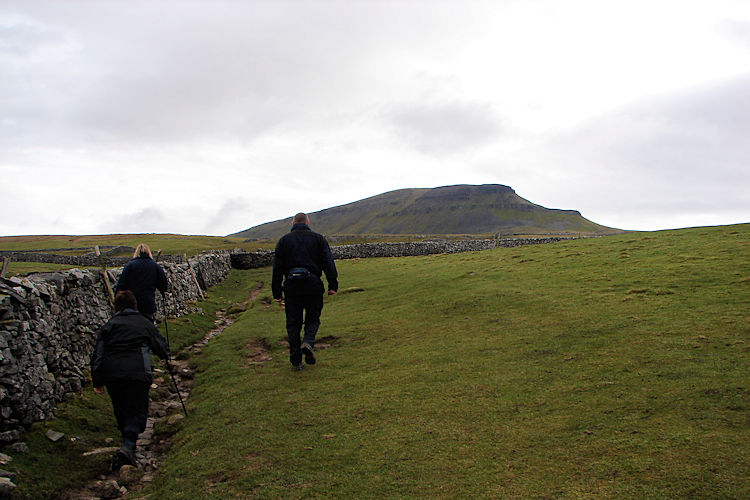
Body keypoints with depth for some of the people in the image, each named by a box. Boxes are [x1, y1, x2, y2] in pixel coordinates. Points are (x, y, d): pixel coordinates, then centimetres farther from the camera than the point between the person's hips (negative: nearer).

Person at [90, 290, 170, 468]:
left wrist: (97, 381, 13)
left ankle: (128, 445, 28)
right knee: (137, 411, 0)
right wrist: (166, 355, 39)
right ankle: (128, 446, -20)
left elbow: (97, 354, 9)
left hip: (111, 374, 2)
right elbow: (162, 347, 16)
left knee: (121, 411, 18)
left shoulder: (109, 325, 15)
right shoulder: (144, 322, 13)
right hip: (137, 372, -2)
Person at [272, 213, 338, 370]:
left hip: (291, 286, 1)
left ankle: (296, 361, 8)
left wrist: (276, 292, 8)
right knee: (313, 319, 14)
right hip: (313, 285, -1)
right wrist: (333, 285, -1)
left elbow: (277, 267, 6)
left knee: (293, 323, 7)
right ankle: (308, 342, -14)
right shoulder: (318, 238, 8)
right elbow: (328, 263, 0)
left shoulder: (284, 240, 10)